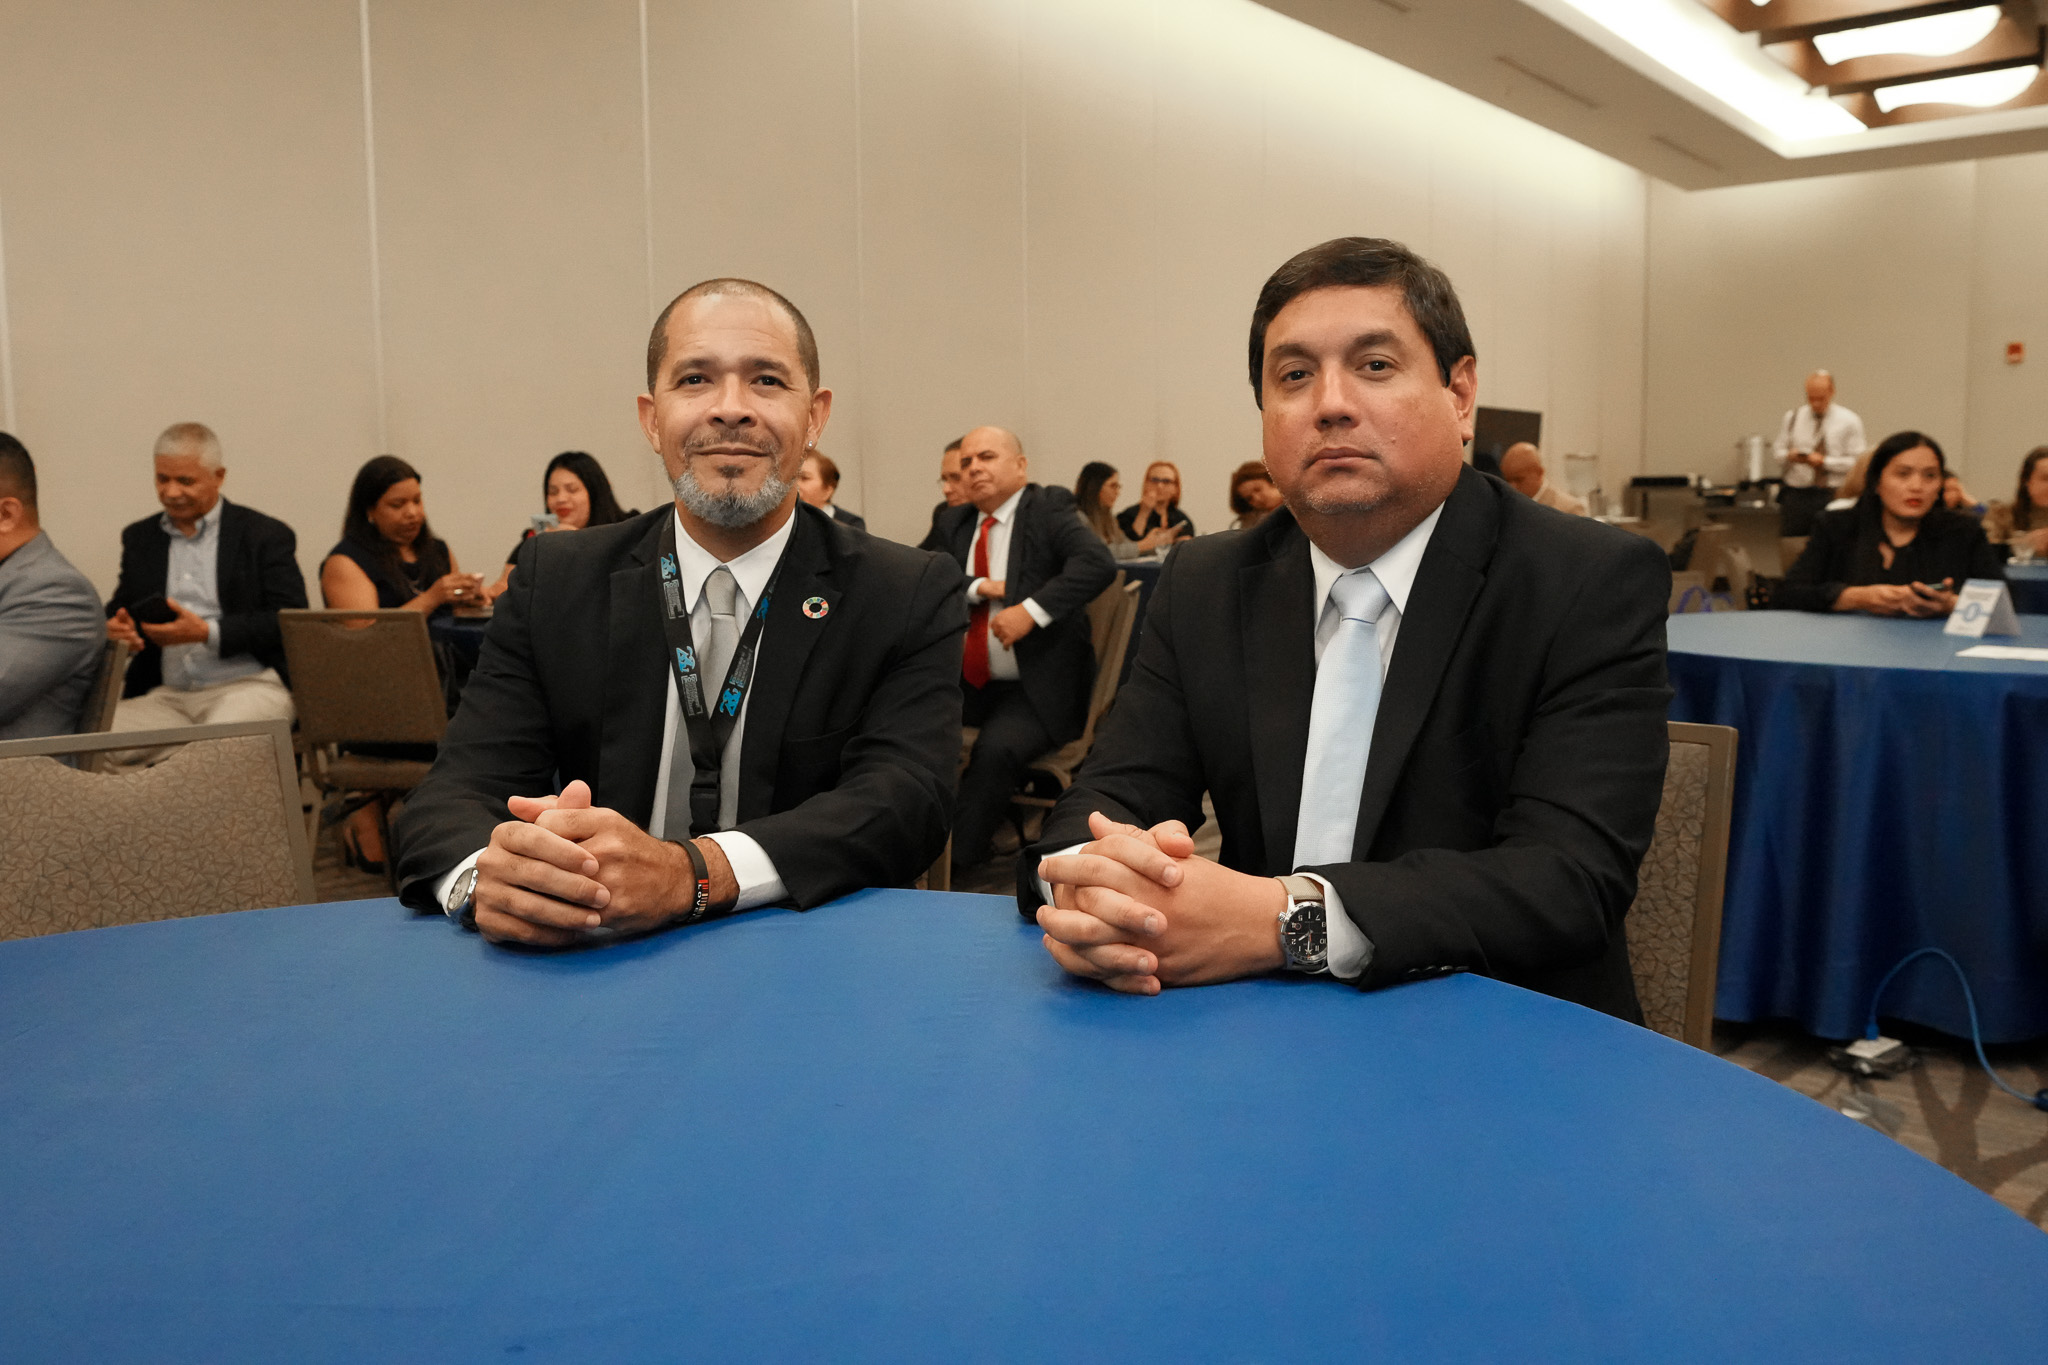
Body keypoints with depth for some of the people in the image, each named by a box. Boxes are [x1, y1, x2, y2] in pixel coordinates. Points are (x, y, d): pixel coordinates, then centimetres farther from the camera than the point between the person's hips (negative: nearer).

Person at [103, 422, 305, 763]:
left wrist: (208, 633, -14)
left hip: (249, 685, -4)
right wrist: (113, 629, -3)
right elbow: (119, 611, 23)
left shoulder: (266, 535, 5)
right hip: (165, 695, 4)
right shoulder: (139, 538, 20)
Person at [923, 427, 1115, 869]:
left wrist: (1032, 609, -29)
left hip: (1034, 688, -6)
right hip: (967, 681, 6)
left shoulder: (1049, 509, -3)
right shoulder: (953, 524, 14)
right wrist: (978, 588, -12)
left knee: (997, 748, -31)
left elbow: (1098, 563, -20)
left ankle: (955, 867, -17)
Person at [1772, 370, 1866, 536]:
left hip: (1832, 497, -2)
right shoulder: (1792, 417, 10)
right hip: (1795, 495, 2)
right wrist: (1789, 455, -11)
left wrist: (1824, 461, -15)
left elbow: (1856, 462, -2)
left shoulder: (1849, 421, 2)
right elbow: (1777, 449, 12)